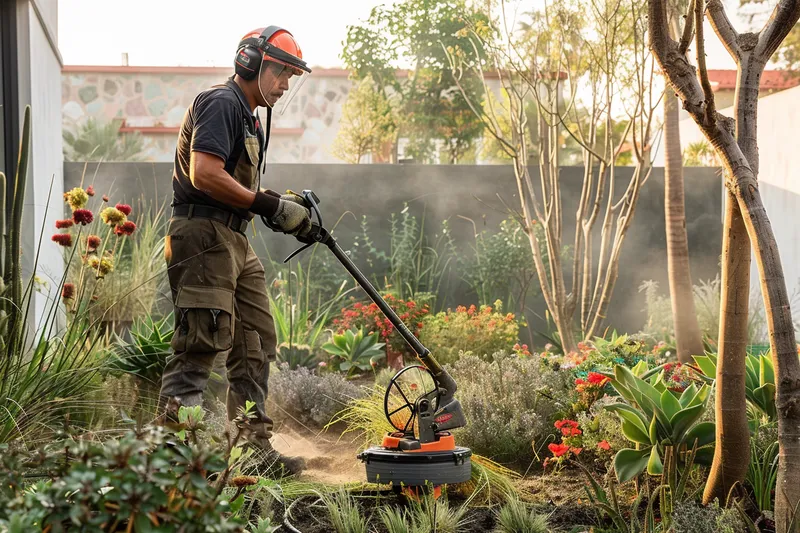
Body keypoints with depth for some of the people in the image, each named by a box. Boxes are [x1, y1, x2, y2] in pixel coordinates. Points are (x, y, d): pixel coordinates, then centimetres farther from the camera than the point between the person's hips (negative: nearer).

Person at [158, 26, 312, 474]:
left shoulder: (251, 118, 24)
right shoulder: (221, 104, -8)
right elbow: (205, 175, -21)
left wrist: (287, 208, 8)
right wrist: (271, 205, -17)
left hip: (234, 242, 11)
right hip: (203, 235, -11)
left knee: (257, 344, 11)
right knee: (204, 340, -15)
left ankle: (253, 447, 16)